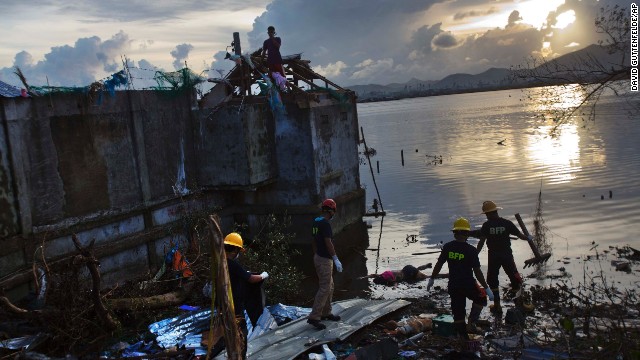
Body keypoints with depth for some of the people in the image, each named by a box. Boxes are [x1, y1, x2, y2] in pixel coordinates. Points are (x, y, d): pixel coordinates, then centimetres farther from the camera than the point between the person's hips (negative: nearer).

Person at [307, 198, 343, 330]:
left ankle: (326, 313, 27)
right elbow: (328, 243, -24)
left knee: (329, 286, 19)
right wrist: (336, 259, -22)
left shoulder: (316, 222, 10)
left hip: (318, 257, 10)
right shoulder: (325, 223, -19)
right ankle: (314, 317, -6)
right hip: (325, 260, -10)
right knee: (324, 289, -7)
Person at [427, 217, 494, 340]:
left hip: (453, 287, 3)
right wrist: (486, 288, -6)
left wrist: (431, 279, 15)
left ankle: (464, 337, 18)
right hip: (468, 285, -3)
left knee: (458, 314, 12)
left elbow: (438, 264, 3)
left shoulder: (448, 247, -3)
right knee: (481, 298, 26)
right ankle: (472, 322, 14)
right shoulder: (471, 250, -14)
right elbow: (477, 271, -14)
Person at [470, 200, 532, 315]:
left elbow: (481, 242, -15)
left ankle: (497, 306, 14)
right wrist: (528, 238, 20)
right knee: (515, 278, 18)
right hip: (507, 255, 1)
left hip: (493, 256, -1)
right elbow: (520, 235, -2)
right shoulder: (507, 223, -7)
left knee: (493, 281, 12)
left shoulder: (486, 225, -11)